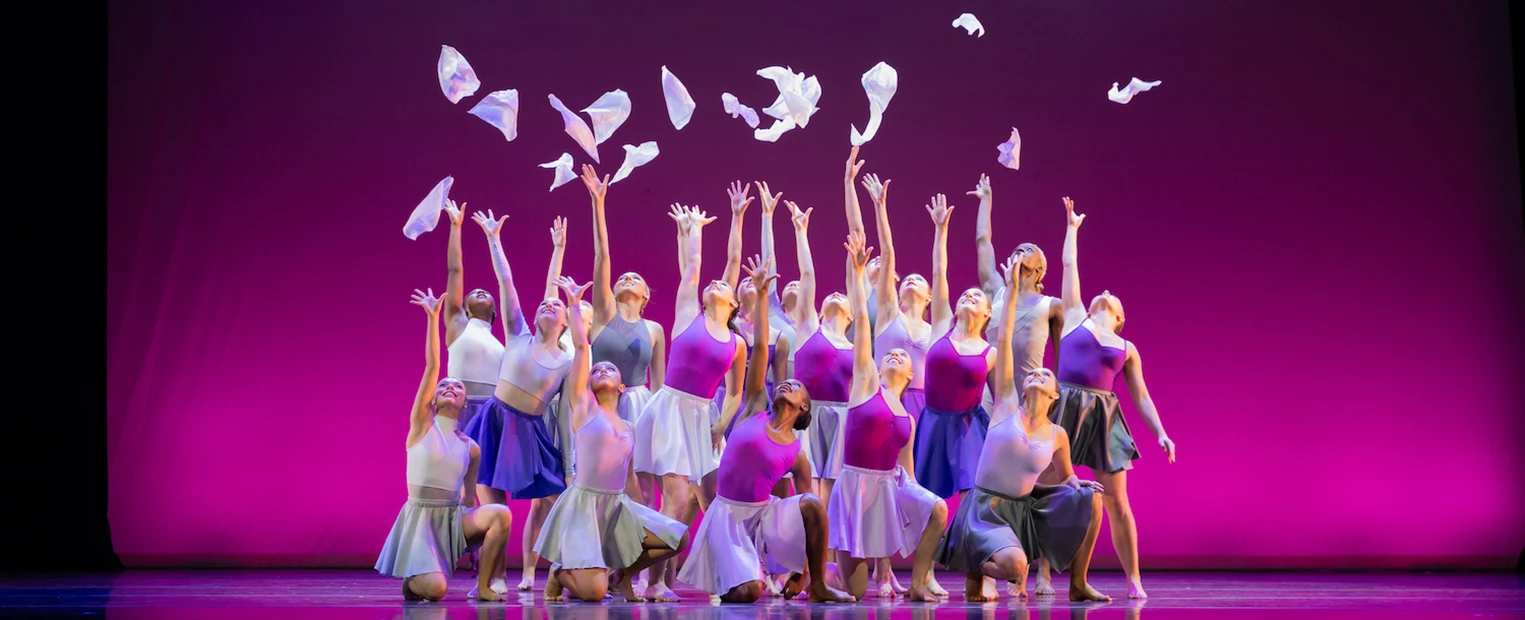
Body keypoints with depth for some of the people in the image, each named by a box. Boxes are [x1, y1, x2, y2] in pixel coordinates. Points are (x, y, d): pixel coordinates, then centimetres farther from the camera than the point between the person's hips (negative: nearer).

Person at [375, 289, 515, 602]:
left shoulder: (470, 447, 8)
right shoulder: (421, 423, -1)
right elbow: (432, 366, -10)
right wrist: (433, 317, -16)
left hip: (454, 517, 4)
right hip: (420, 517, -4)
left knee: (502, 514, -26)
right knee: (435, 589, -26)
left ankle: (482, 587, -11)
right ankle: (414, 580, 13)